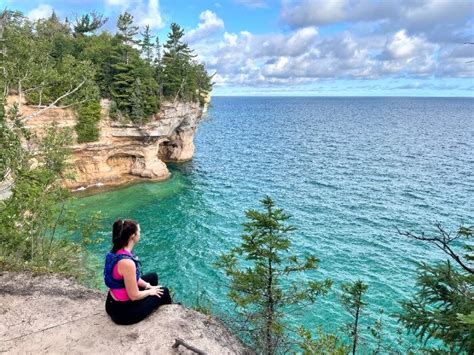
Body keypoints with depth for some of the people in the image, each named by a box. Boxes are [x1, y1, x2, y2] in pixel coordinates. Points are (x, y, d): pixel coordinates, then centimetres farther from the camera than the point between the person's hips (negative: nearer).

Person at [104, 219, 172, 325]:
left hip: (113, 302, 9)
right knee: (164, 292, 10)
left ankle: (154, 304, 44)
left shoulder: (116, 251, -5)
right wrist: (149, 291, -6)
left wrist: (148, 286, 6)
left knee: (153, 276, 22)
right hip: (123, 311, -8)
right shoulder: (127, 262, -34)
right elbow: (134, 296, -25)